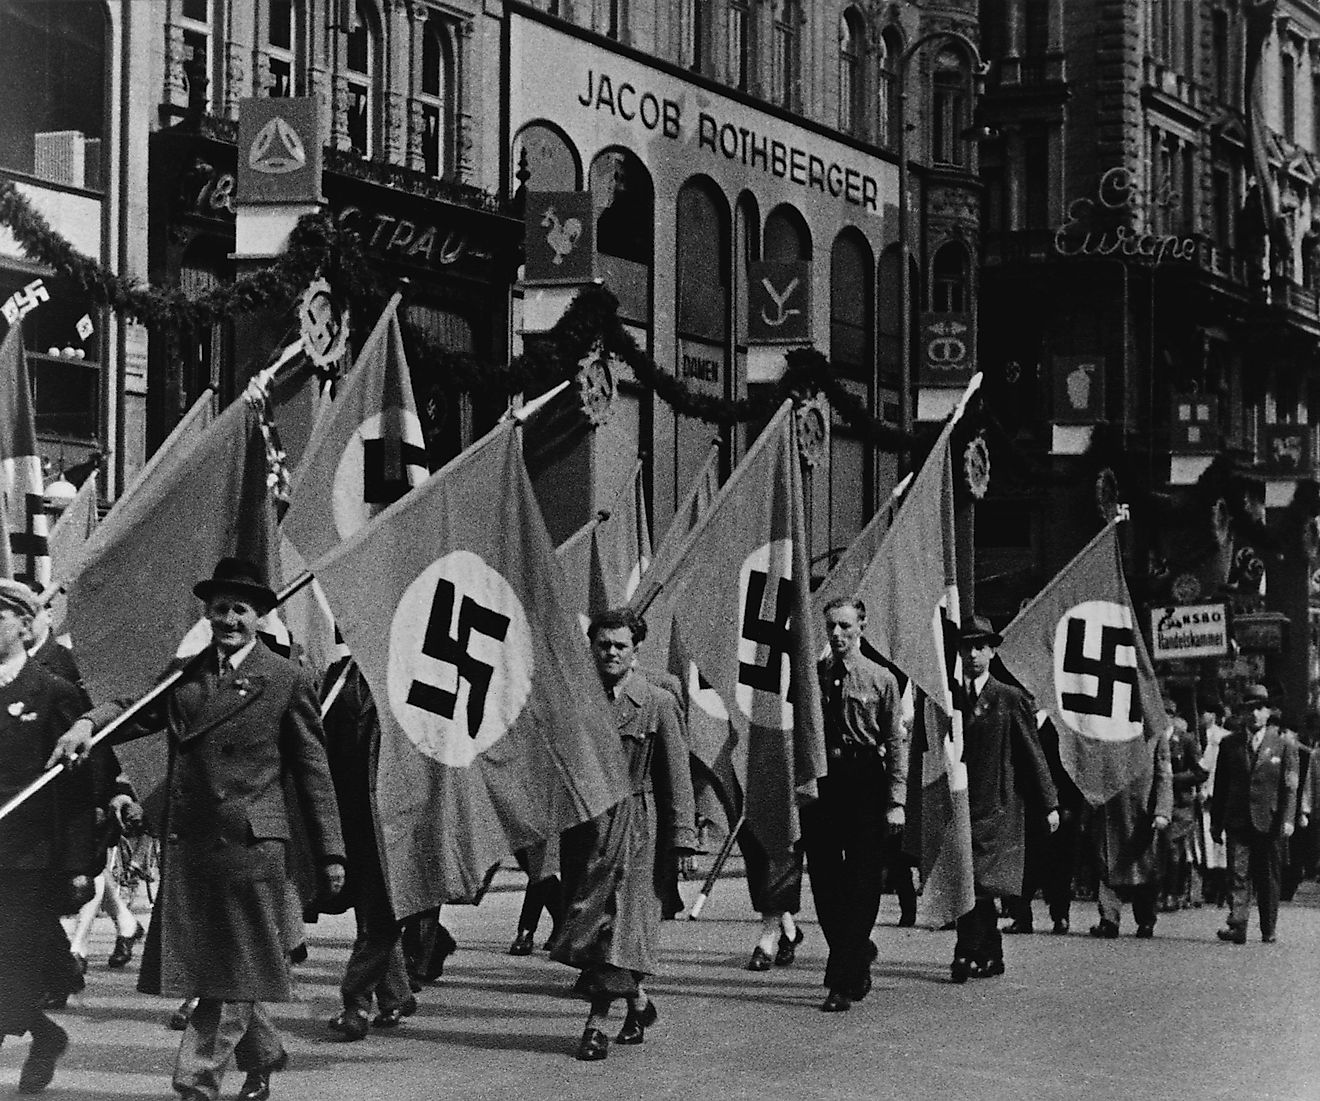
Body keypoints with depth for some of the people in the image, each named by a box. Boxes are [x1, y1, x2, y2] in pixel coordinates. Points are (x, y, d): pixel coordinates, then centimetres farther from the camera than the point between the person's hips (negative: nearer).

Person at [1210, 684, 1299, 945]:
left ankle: (1269, 930, 18)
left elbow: (1290, 787, 0)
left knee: (1268, 879, 7)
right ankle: (1236, 926, -17)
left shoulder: (1284, 745, 4)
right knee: (1238, 874, -10)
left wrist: (1287, 820, -10)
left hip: (1269, 823, -1)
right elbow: (1221, 786, 12)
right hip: (1238, 822, 1)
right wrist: (1216, 822, 9)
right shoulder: (1230, 744, 10)